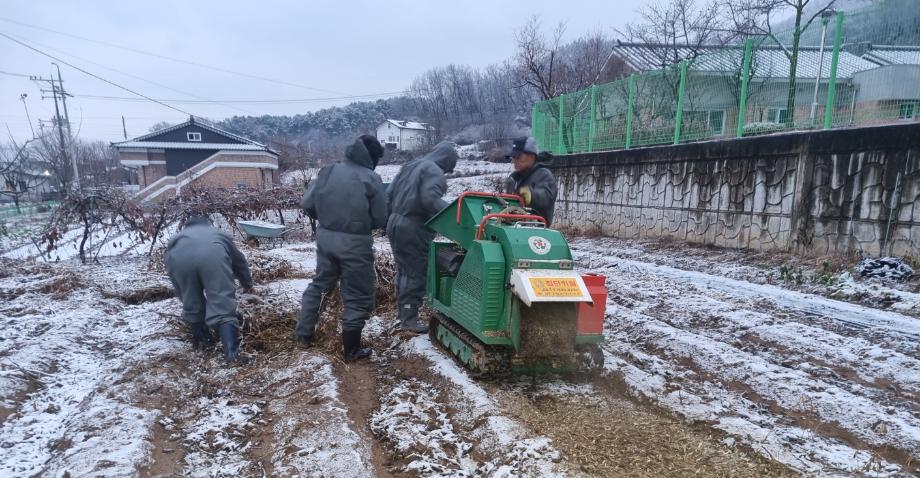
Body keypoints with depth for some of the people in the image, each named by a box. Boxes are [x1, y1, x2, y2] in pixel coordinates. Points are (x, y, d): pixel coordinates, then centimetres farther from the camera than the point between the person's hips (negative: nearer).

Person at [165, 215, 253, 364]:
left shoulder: (177, 238, 44)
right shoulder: (219, 234, 43)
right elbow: (239, 261, 50)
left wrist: (184, 297, 53)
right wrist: (247, 284, 65)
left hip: (179, 258, 1)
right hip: (213, 255, -1)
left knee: (192, 305, 22)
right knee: (223, 306, -1)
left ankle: (202, 339, 34)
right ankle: (231, 350, -11)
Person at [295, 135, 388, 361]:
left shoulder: (328, 171, 1)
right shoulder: (371, 179, -10)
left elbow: (307, 204, 2)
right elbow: (380, 220, -8)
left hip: (325, 237, 5)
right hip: (355, 243, -5)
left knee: (319, 284, 25)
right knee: (358, 296, 8)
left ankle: (304, 333, 34)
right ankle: (351, 349, 14)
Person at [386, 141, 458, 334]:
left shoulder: (410, 166, 16)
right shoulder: (435, 172, -9)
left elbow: (389, 194, 16)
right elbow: (431, 200, -27)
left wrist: (391, 217, 20)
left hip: (395, 224, 9)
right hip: (414, 229, -9)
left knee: (403, 270, 17)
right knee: (417, 273, 0)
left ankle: (403, 314, 25)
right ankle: (409, 318, 5)